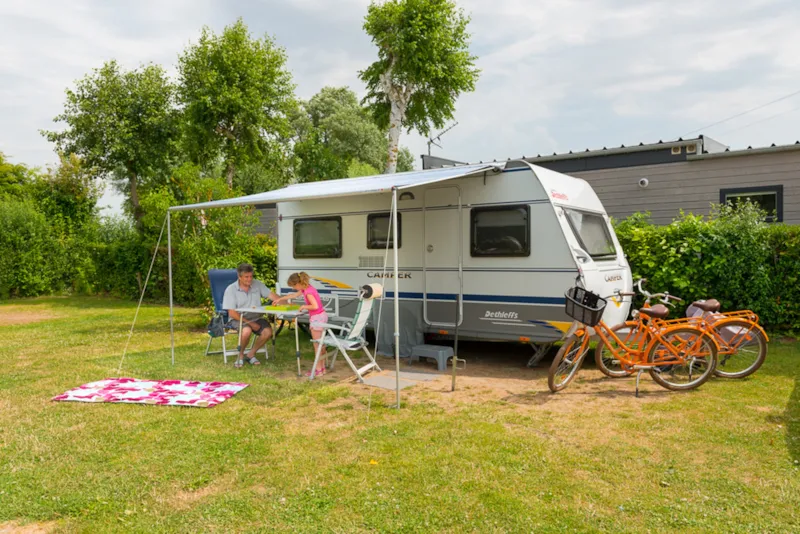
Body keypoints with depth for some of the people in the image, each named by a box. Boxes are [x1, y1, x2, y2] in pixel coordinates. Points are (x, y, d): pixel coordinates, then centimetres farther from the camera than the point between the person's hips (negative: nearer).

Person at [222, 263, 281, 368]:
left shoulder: (257, 284, 4)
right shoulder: (231, 289, -7)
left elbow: (271, 295, -2)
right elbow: (232, 313, -11)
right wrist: (250, 323, -18)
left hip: (256, 317, 4)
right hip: (239, 319, -4)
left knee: (268, 331, -23)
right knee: (247, 331, -35)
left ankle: (251, 354, 0)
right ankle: (240, 355, -6)